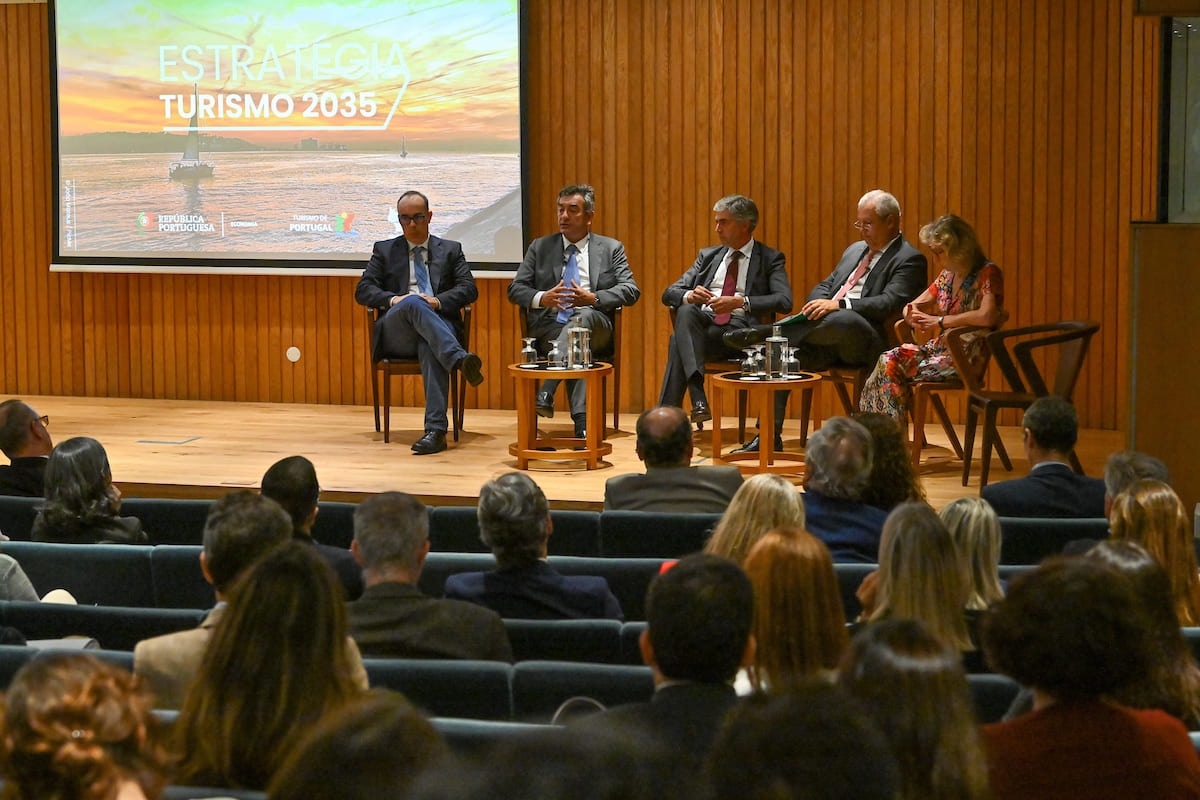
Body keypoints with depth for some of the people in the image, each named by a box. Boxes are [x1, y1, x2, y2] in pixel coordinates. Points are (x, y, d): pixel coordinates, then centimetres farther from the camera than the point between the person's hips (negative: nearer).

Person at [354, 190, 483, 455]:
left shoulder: (451, 250, 22)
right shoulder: (384, 250, 23)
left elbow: (469, 289, 9)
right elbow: (363, 291, 11)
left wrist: (438, 301, -11)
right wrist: (393, 299, -10)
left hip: (439, 324, 0)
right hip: (396, 334, 0)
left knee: (430, 347, -39)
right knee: (413, 302, -36)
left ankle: (435, 430, -50)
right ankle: (460, 359, -55)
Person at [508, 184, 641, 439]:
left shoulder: (611, 249, 17)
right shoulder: (540, 247, 21)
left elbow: (631, 291, 5)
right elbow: (515, 289, 14)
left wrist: (593, 298, -13)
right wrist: (541, 298, -9)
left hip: (595, 324, -1)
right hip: (551, 327, 1)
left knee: (583, 317, -39)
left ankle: (545, 394, -48)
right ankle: (582, 424, -48)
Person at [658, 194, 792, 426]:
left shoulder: (770, 259, 13)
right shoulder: (708, 256, 27)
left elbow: (784, 301, -5)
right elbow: (669, 293, 20)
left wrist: (739, 302, -18)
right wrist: (689, 296, -7)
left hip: (739, 329, -4)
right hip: (701, 321, 4)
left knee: (678, 342, -33)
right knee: (686, 311, -35)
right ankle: (698, 401, -48)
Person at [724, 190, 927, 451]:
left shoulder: (910, 259, 0)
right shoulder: (855, 250, 26)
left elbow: (890, 303, -15)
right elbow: (826, 285, 26)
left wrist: (838, 305, -25)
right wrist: (818, 305, -1)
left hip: (863, 341, -8)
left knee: (844, 320, -40)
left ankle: (766, 332, -27)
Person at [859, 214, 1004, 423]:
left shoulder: (987, 274, -8)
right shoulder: (947, 275, 17)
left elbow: (987, 317, -25)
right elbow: (915, 305, 26)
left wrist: (939, 321, -17)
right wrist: (911, 314, -2)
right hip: (938, 348, 8)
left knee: (891, 366, -24)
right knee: (889, 359, -20)